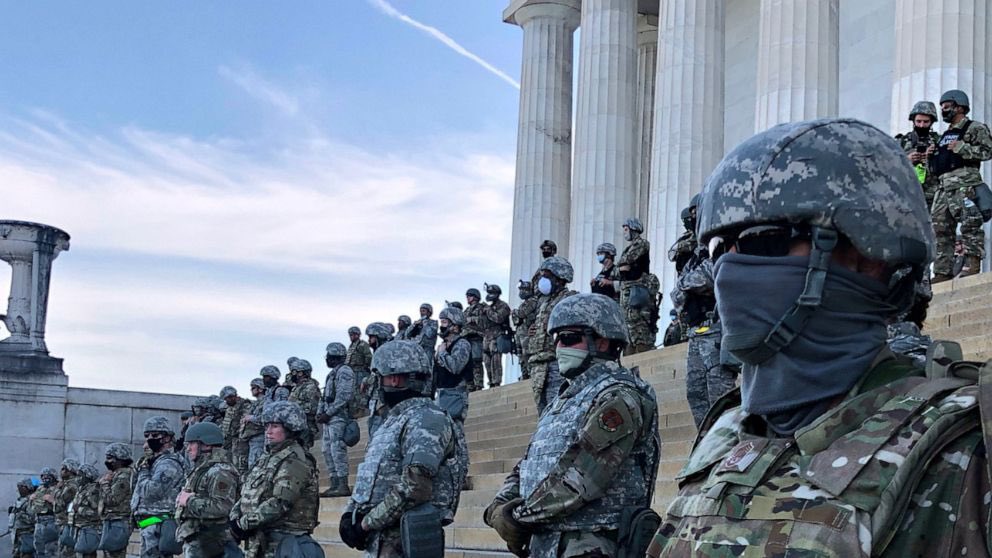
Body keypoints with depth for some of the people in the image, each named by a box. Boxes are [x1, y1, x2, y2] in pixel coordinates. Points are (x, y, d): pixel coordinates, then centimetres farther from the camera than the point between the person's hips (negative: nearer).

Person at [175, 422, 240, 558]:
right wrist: (181, 498, 1)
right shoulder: (199, 471, 19)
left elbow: (222, 507, -27)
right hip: (193, 542, 10)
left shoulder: (219, 472, -15)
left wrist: (190, 501, -17)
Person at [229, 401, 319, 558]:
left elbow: (279, 504, -22)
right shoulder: (268, 458, 17)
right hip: (260, 541, 10)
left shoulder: (294, 461, -13)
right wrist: (235, 518, -2)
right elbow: (248, 495, 17)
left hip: (283, 544, -9)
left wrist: (244, 523, -17)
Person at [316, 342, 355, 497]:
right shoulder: (332, 373, 22)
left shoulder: (344, 371, -9)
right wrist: (320, 413, 9)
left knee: (338, 450, -13)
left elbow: (344, 397, -18)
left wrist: (328, 414, -17)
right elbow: (325, 396, 24)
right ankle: (334, 485, 12)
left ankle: (343, 486, -13)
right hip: (329, 417, 10)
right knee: (327, 450, 9)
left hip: (339, 416, -10)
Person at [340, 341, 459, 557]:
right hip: (379, 539, 9)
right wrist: (350, 514, 5)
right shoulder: (393, 420, 19)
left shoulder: (426, 420, -12)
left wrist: (367, 522, -16)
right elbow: (370, 477, 22)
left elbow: (414, 488, -22)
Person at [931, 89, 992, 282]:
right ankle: (942, 272, 3)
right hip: (945, 186, 8)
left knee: (969, 225, -13)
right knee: (940, 229, 2)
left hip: (965, 184, -8)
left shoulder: (975, 128, 5)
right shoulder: (945, 135, 28)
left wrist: (961, 147, -14)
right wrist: (931, 157, 11)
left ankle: (972, 265, -14)